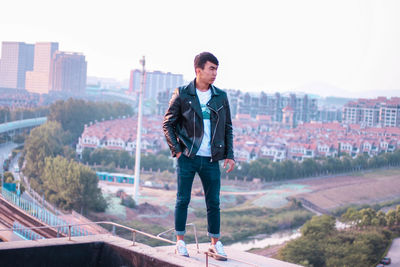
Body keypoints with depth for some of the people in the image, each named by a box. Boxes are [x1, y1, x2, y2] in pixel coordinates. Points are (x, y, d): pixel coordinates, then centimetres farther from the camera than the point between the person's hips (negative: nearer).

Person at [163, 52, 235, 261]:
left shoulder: (221, 97, 7)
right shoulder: (182, 94, -2)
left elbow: (228, 128, 12)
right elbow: (168, 123, 2)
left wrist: (229, 155, 6)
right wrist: (176, 149, -5)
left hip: (211, 160, 2)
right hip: (187, 158, -2)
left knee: (213, 202, 5)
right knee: (183, 200, 4)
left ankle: (215, 243, 16)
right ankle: (180, 241, 15)